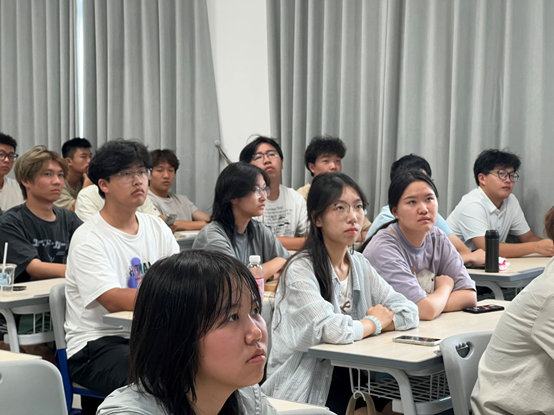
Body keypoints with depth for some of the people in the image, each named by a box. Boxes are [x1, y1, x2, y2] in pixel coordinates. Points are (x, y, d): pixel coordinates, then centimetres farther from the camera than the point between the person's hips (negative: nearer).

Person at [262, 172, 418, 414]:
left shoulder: (359, 265, 8)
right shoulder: (301, 270, -14)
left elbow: (409, 313, 1)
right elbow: (334, 331, -26)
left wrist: (359, 327, -14)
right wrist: (374, 322, -7)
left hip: (349, 388, 7)